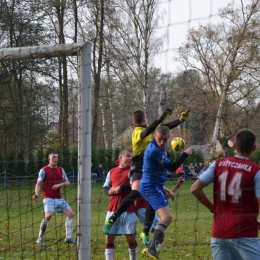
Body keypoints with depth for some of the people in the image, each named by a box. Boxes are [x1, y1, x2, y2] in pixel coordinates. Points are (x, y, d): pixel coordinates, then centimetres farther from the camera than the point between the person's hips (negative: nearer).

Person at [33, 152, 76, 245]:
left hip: (59, 198, 6)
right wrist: (37, 193, -24)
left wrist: (59, 185, -12)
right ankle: (40, 238, -10)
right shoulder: (44, 170, -2)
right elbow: (38, 184, -5)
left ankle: (68, 237, 3)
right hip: (48, 198, -6)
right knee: (48, 215, -24)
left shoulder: (61, 170, 12)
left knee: (70, 213, -5)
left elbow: (67, 182, 8)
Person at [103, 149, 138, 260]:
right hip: (112, 209, 3)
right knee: (109, 238, 2)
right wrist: (110, 191, -7)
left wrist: (122, 188, -19)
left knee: (131, 238, 0)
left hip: (128, 210, -3)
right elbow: (105, 188, 15)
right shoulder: (112, 172, 13)